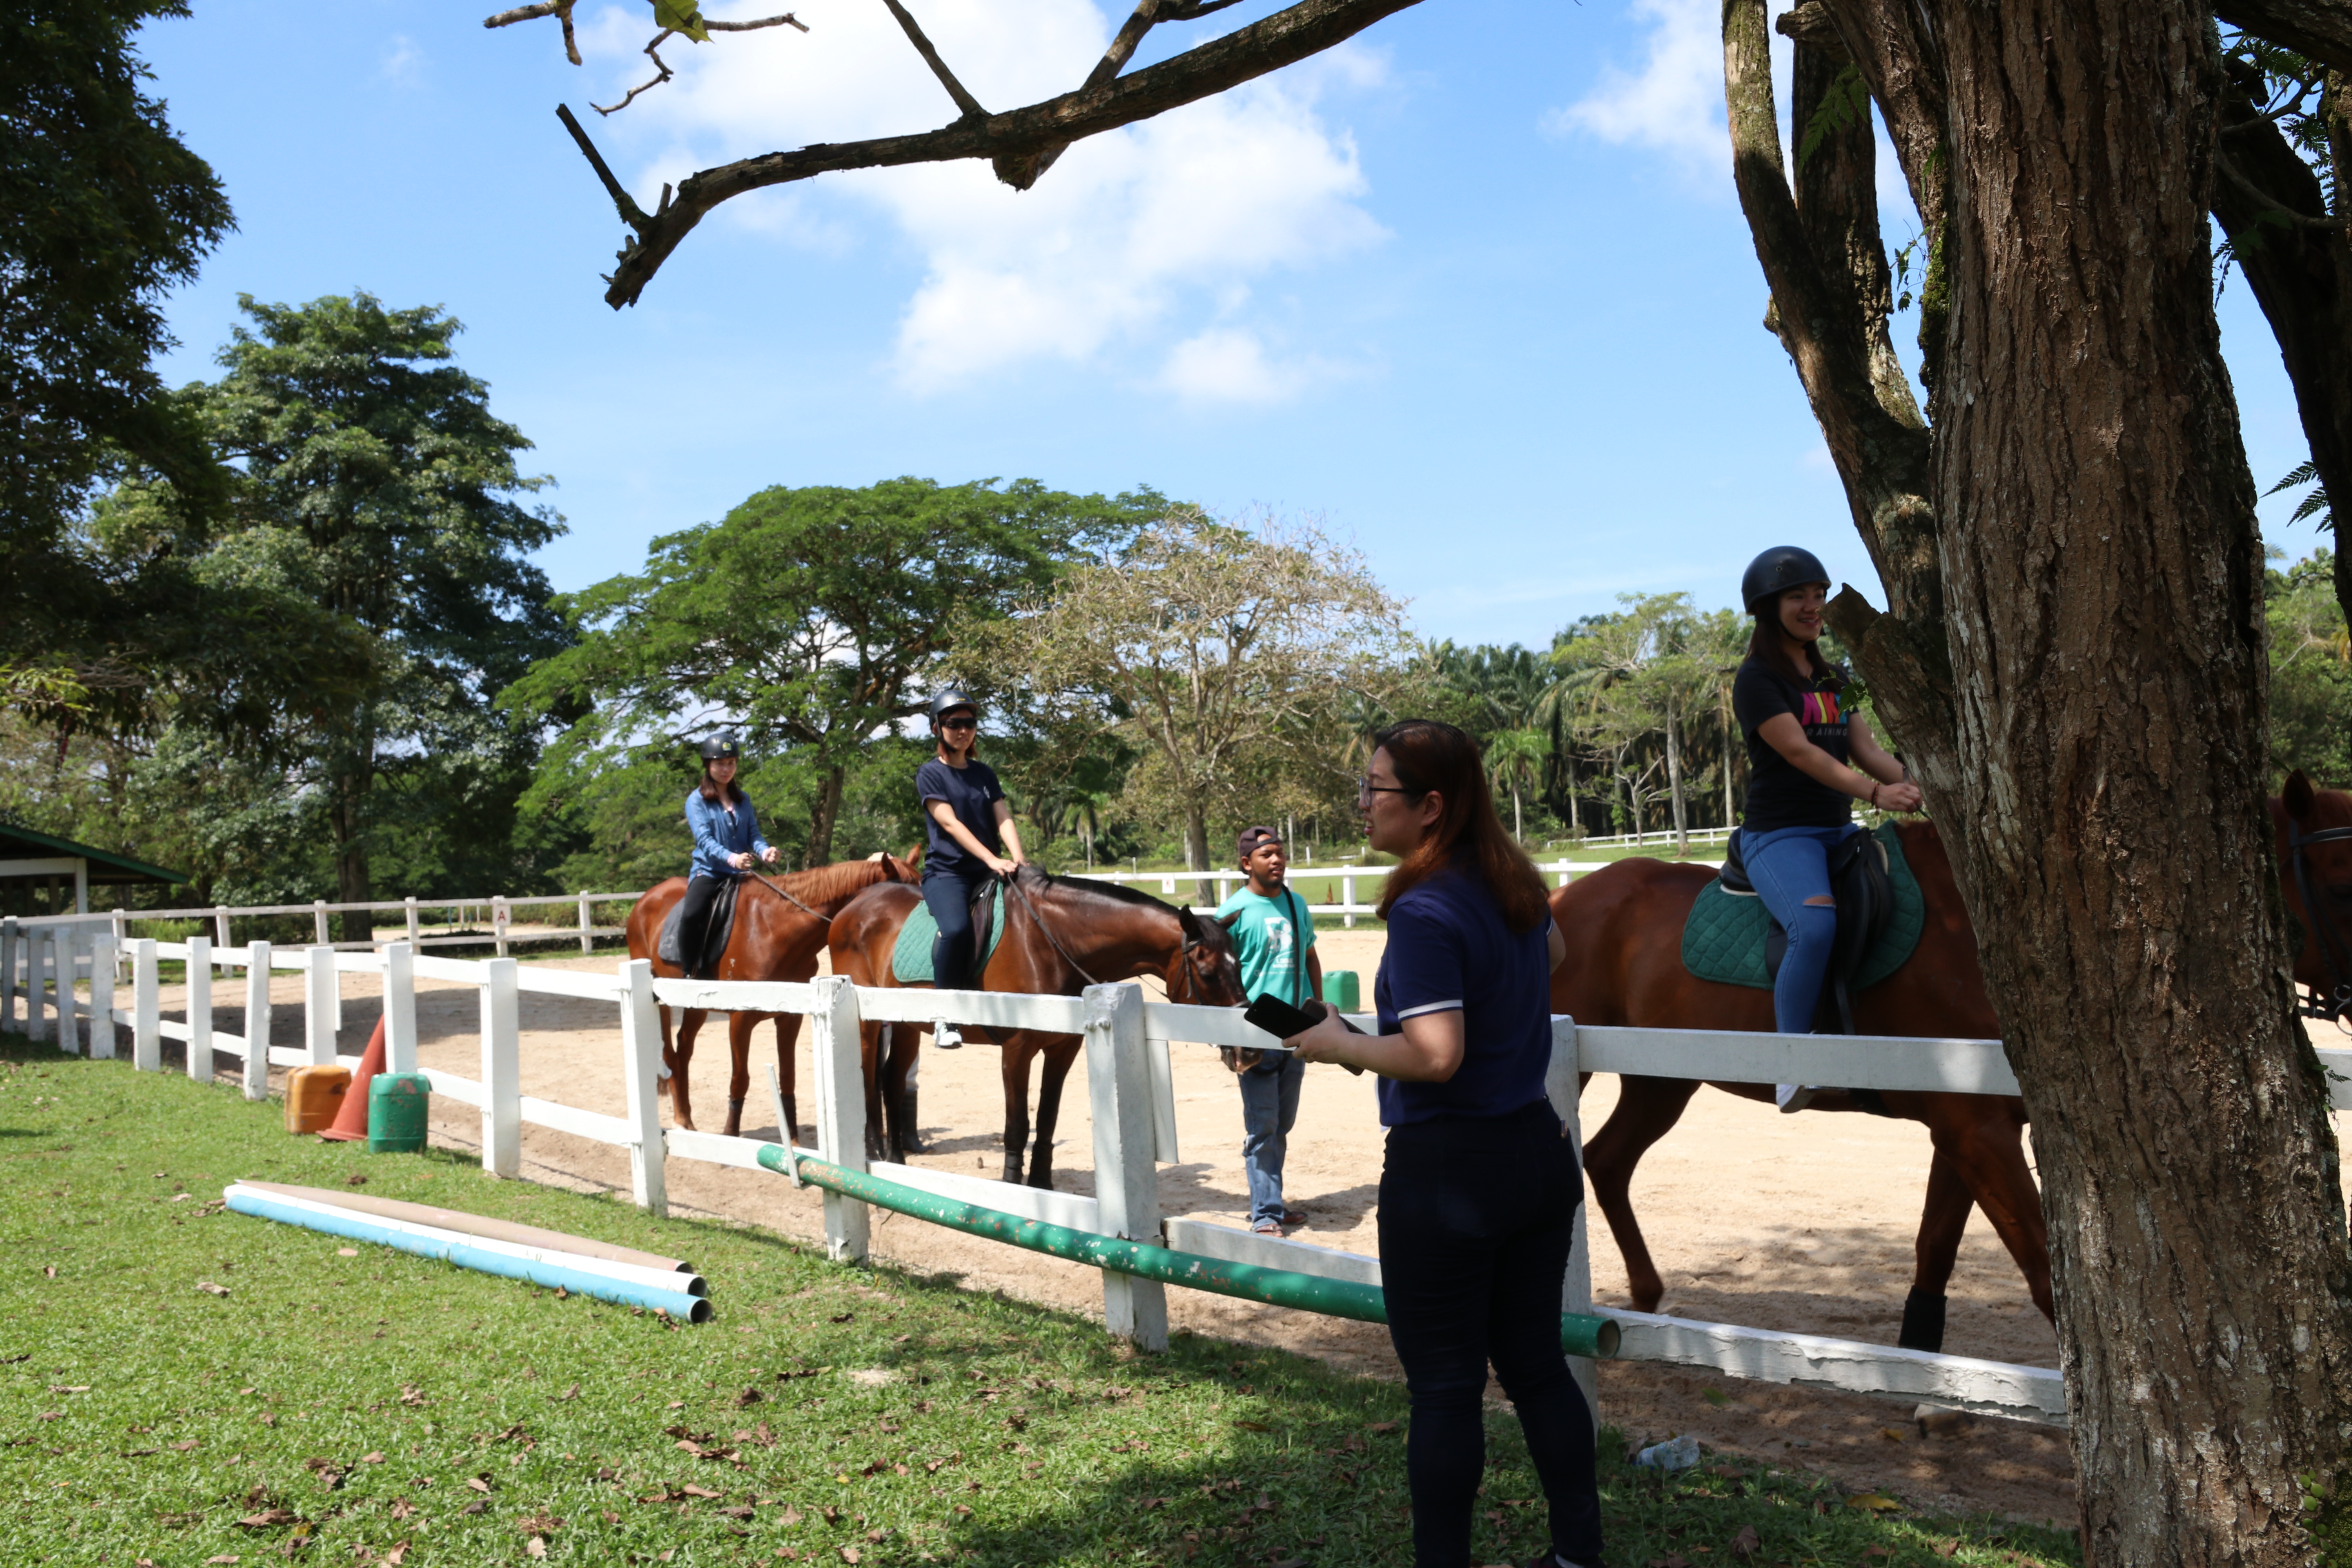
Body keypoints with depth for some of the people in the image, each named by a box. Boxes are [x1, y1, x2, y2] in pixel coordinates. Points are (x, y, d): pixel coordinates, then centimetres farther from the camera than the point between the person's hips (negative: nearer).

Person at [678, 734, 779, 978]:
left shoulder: (743, 800, 14)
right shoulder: (697, 801, 0)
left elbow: (754, 835, 6)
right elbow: (704, 840, -13)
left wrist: (765, 851, -19)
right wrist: (731, 858, -31)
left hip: (741, 873, 5)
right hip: (709, 872, -5)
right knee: (691, 914, -31)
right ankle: (690, 974, -17)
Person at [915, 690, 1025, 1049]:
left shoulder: (985, 774, 17)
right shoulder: (930, 774, 1)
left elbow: (1004, 819, 5)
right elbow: (950, 823, -12)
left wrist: (1018, 859, -15)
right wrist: (992, 859, -24)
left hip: (986, 874, 6)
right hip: (946, 873, -6)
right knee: (956, 927, -34)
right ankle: (946, 1016, -20)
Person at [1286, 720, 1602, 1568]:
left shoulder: (1425, 910, -22)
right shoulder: (1514, 882, 5)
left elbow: (1435, 1055, -27)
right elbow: (1554, 953, 26)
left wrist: (1339, 1043, -14)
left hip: (1447, 1175, -8)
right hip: (1538, 1150, 8)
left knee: (1444, 1384, 6)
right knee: (1536, 1360, 19)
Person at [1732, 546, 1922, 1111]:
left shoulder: (1833, 678, 18)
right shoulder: (1757, 678, -6)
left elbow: (1866, 751, 10)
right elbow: (1798, 751, -19)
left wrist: (1915, 783, -9)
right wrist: (1873, 792, -30)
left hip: (1840, 830, 9)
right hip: (1778, 834, -8)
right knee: (1816, 923, -33)